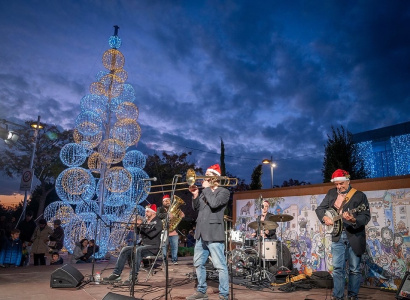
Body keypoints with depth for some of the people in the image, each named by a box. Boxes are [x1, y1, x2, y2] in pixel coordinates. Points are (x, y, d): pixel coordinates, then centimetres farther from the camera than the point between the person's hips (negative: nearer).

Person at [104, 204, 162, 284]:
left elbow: (151, 233, -22)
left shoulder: (158, 222, -5)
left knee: (138, 250, -35)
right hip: (143, 245, 8)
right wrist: (136, 225, -6)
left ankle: (133, 277, -32)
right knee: (125, 249, -9)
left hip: (153, 247, -7)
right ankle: (116, 274, -10)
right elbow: (137, 232, 13)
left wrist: (141, 224, -19)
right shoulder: (146, 222, 17)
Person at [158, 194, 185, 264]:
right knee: (164, 247, -2)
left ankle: (174, 260, 7)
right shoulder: (160, 209, 10)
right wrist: (168, 215, -26)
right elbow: (159, 215, -12)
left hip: (174, 231, 2)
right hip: (164, 231, -2)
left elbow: (182, 215, 9)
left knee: (175, 247, 0)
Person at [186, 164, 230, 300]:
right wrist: (195, 195, 1)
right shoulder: (205, 191, 18)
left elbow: (214, 204, -22)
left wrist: (206, 188, -11)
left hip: (214, 234, -8)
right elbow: (196, 208, 16)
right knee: (198, 263, 14)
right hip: (201, 233, 8)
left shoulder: (223, 192, -3)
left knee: (220, 266, -4)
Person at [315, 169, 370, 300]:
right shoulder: (331, 193, 6)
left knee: (354, 269, 10)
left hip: (354, 237, -3)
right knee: (337, 268, 5)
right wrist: (325, 217, -11)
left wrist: (354, 219, -33)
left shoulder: (360, 195, -7)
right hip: (337, 236, 3)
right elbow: (320, 209, 10)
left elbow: (366, 216, -14)